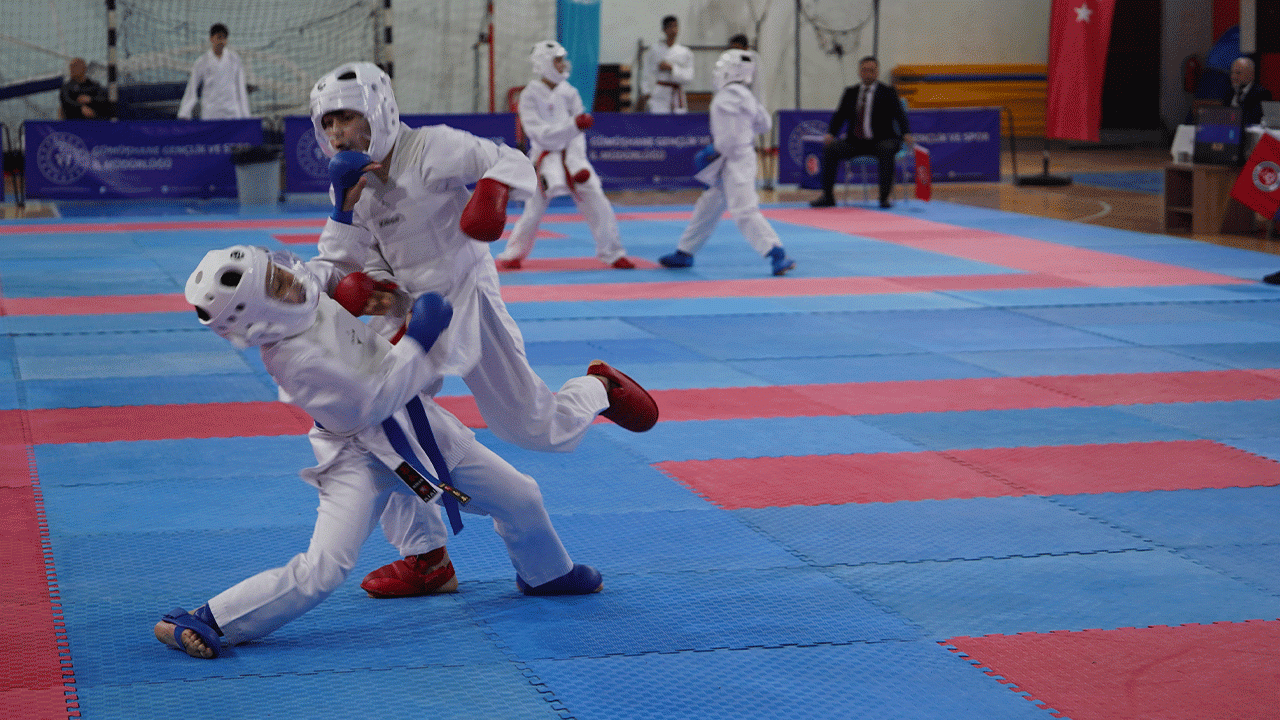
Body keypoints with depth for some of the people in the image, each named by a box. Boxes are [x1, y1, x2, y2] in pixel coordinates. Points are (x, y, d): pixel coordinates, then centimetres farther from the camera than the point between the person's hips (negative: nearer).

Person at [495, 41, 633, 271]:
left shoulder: (569, 92, 3)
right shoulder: (530, 96, -9)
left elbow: (578, 133, 1)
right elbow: (539, 133, -20)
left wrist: (576, 162, -12)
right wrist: (573, 125, -30)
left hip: (571, 156, 4)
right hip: (546, 157, -4)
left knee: (598, 204, -4)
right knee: (534, 209, -5)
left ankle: (613, 254, 8)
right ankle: (512, 255, 15)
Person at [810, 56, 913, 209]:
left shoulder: (888, 92, 1)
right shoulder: (850, 92, 12)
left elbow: (899, 114, -10)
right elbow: (840, 116, 9)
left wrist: (906, 134, -29)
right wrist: (830, 133, -12)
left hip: (881, 141, -4)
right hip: (855, 142, 4)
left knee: (886, 150, -36)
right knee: (830, 149, -17)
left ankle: (885, 197, -31)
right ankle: (828, 195, -13)